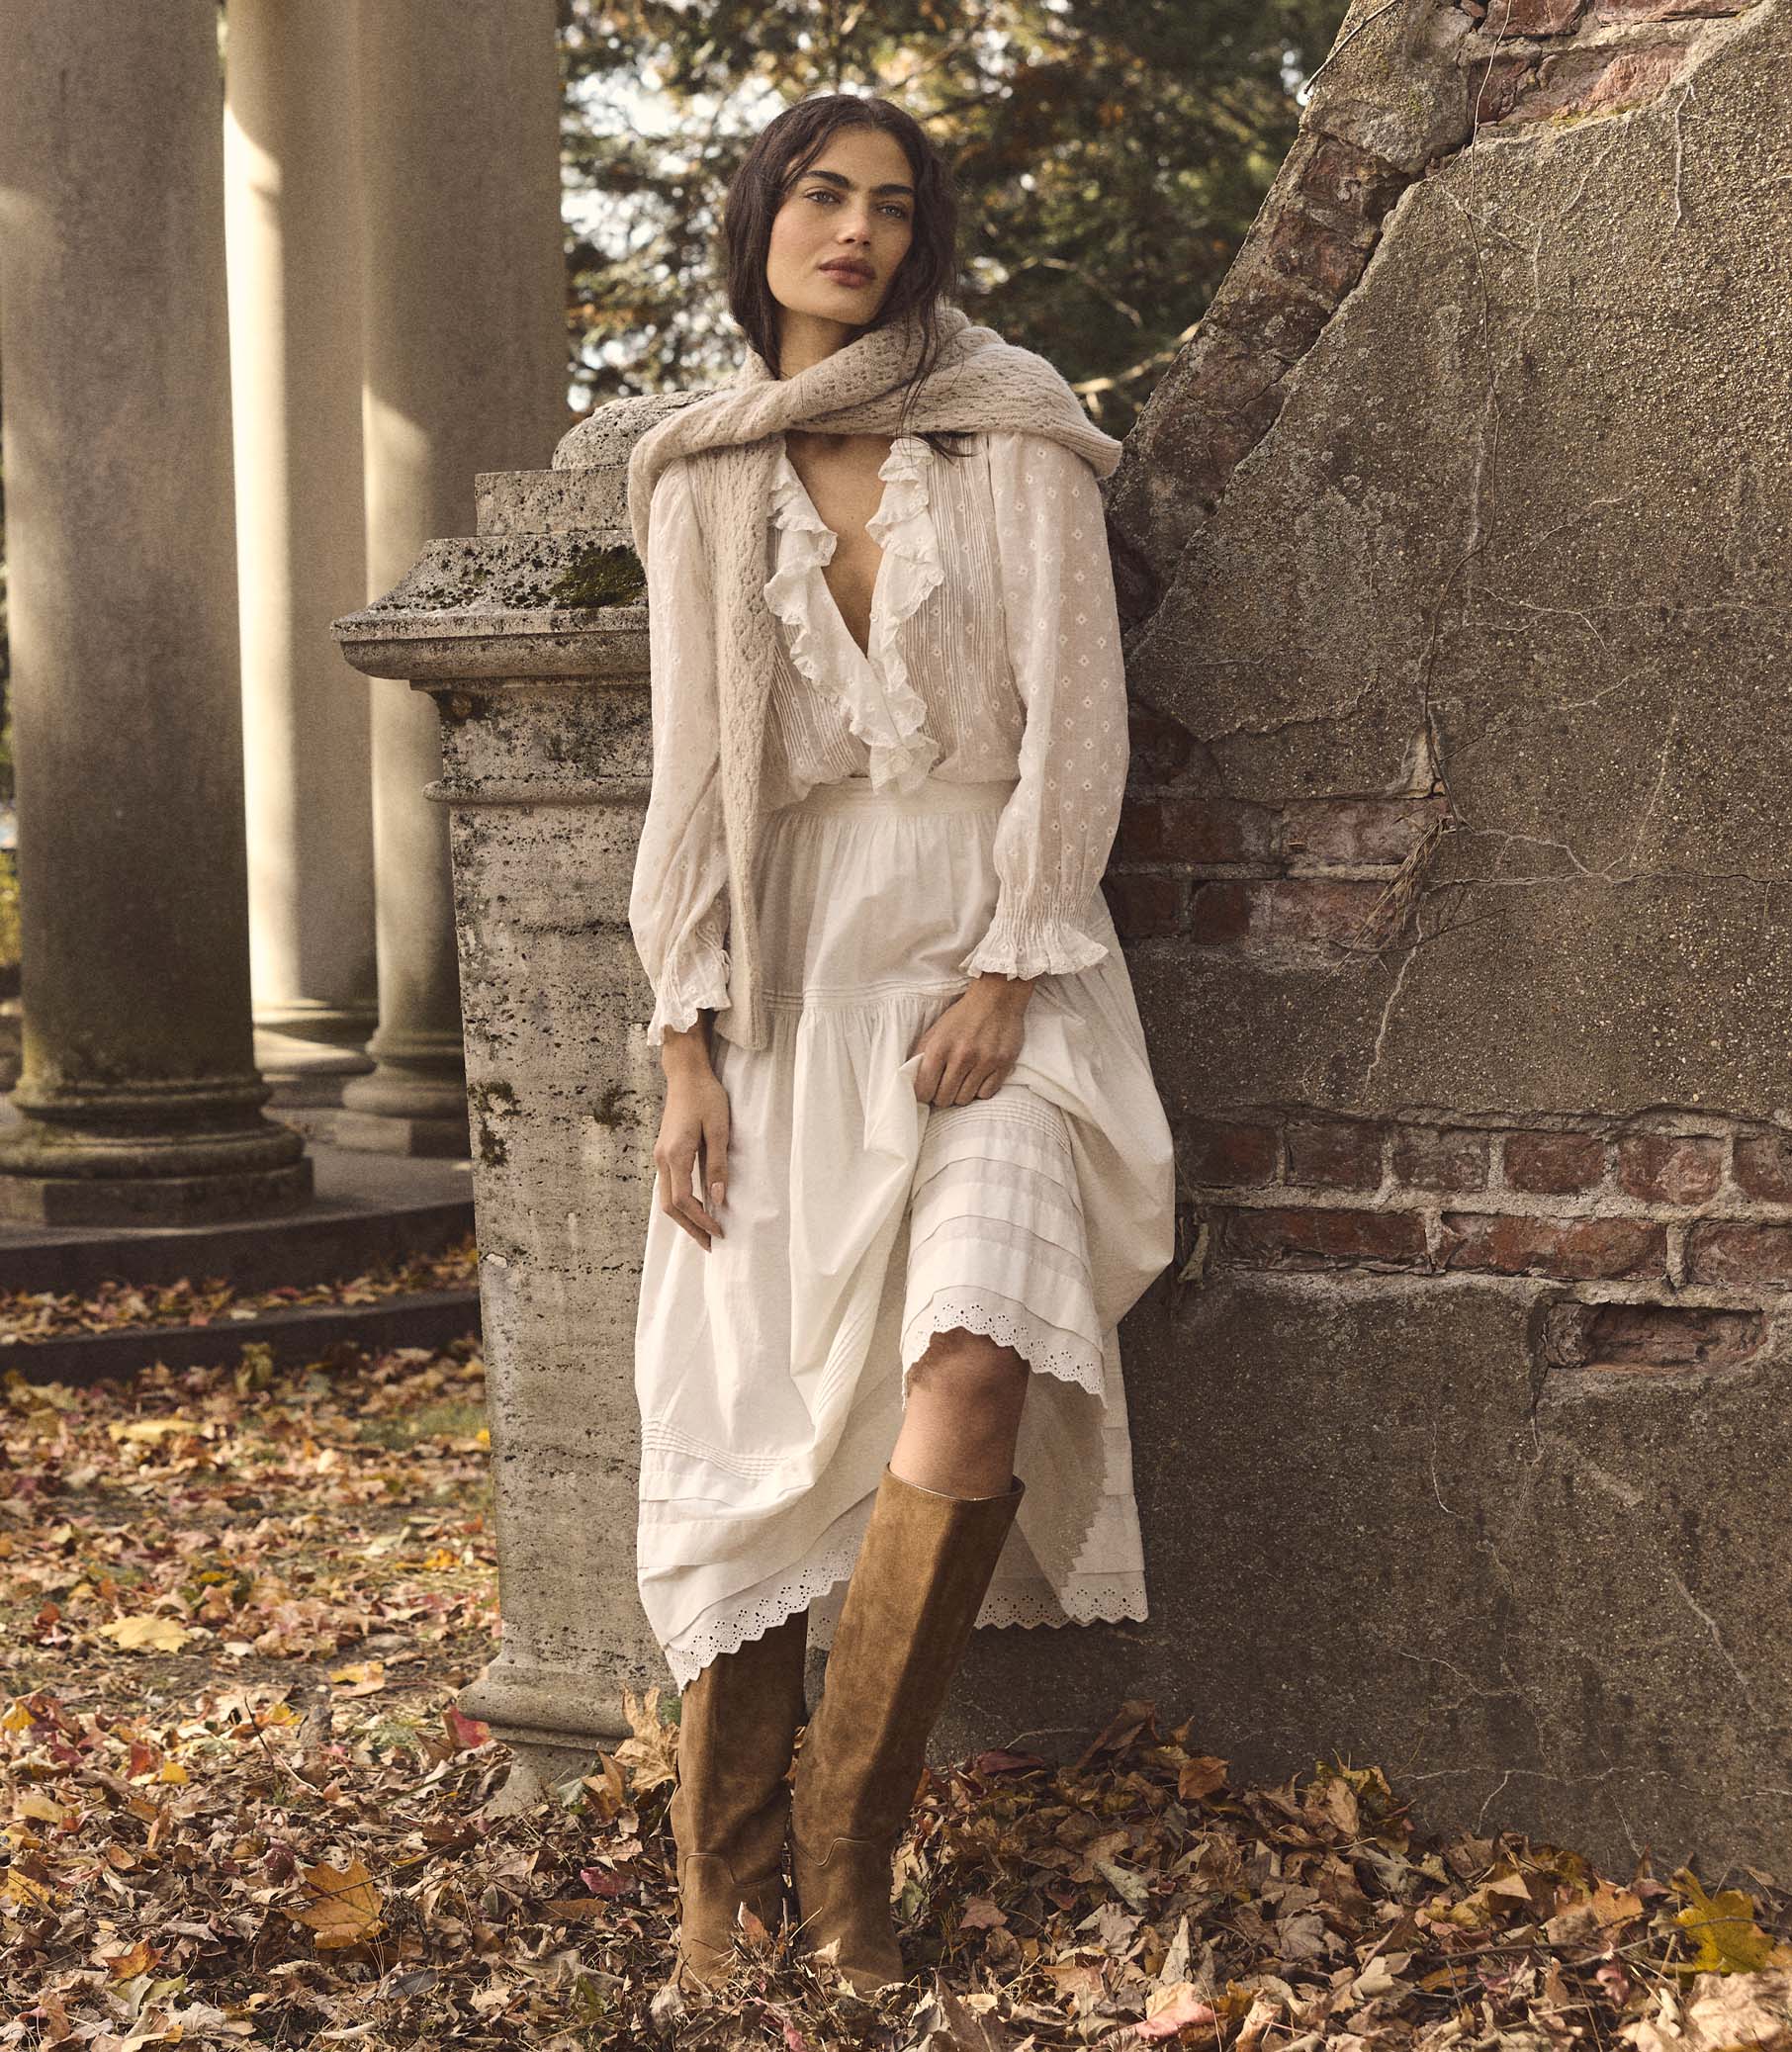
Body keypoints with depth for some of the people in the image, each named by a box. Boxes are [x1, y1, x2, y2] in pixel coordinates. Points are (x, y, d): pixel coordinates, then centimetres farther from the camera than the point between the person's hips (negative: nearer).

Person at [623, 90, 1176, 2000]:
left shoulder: (1015, 443, 4)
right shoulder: (699, 485, 12)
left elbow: (1073, 723, -1)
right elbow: (690, 776, 10)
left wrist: (1004, 981, -11)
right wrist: (686, 1046, 1)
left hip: (989, 961, -2)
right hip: (791, 979, 2)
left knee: (976, 1377, -22)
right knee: (754, 1419, -3)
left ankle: (846, 1861, -9)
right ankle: (720, 1892, 9)